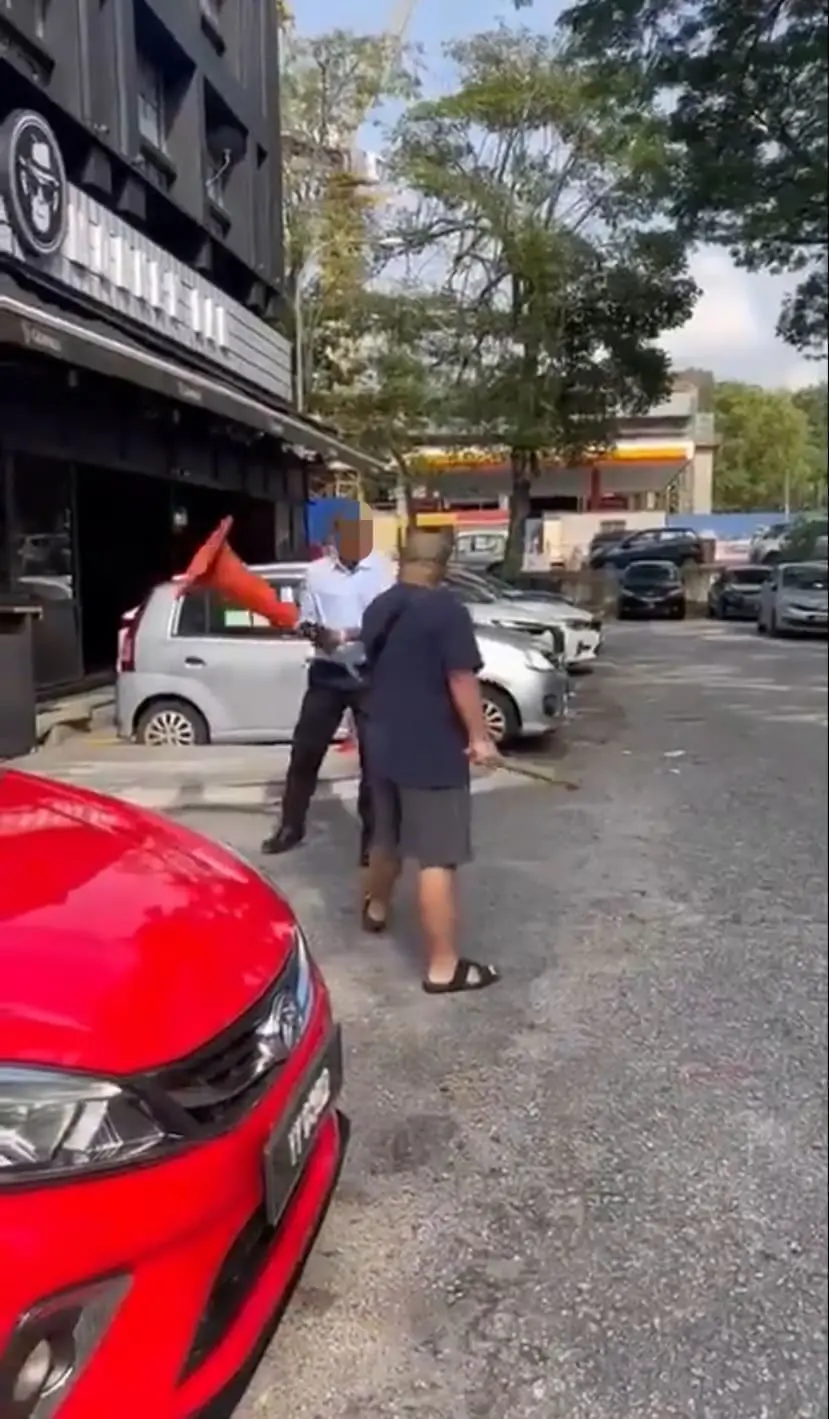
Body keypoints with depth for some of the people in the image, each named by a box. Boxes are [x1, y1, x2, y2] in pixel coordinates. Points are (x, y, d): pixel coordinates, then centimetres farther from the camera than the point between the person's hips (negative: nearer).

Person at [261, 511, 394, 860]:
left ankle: (372, 835, 19)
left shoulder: (386, 571, -7)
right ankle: (291, 825, 25)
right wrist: (313, 631, -13)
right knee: (305, 750, 7)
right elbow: (304, 620, 9)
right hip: (327, 672, 3)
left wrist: (346, 635, -21)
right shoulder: (316, 571, 3)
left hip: (370, 674, -2)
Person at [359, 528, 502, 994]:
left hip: (383, 743, 8)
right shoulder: (446, 608, -14)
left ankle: (377, 909, 49)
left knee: (387, 836, 28)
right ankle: (444, 966, 0)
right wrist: (480, 737, -12)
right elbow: (462, 678, -19)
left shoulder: (378, 609, 9)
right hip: (433, 752, -8)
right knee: (437, 859, -4)